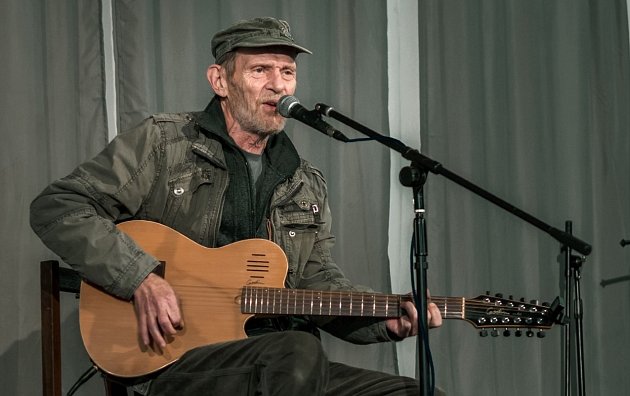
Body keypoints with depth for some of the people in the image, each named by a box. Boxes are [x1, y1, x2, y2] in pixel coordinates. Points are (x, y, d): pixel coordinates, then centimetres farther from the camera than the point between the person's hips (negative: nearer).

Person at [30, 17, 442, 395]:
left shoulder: (307, 184, 18)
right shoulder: (162, 143, 1)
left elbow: (317, 279, 17)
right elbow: (56, 208, -3)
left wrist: (387, 318, -2)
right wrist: (141, 279, -14)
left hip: (282, 363, 5)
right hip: (176, 362, -4)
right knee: (297, 352, -36)